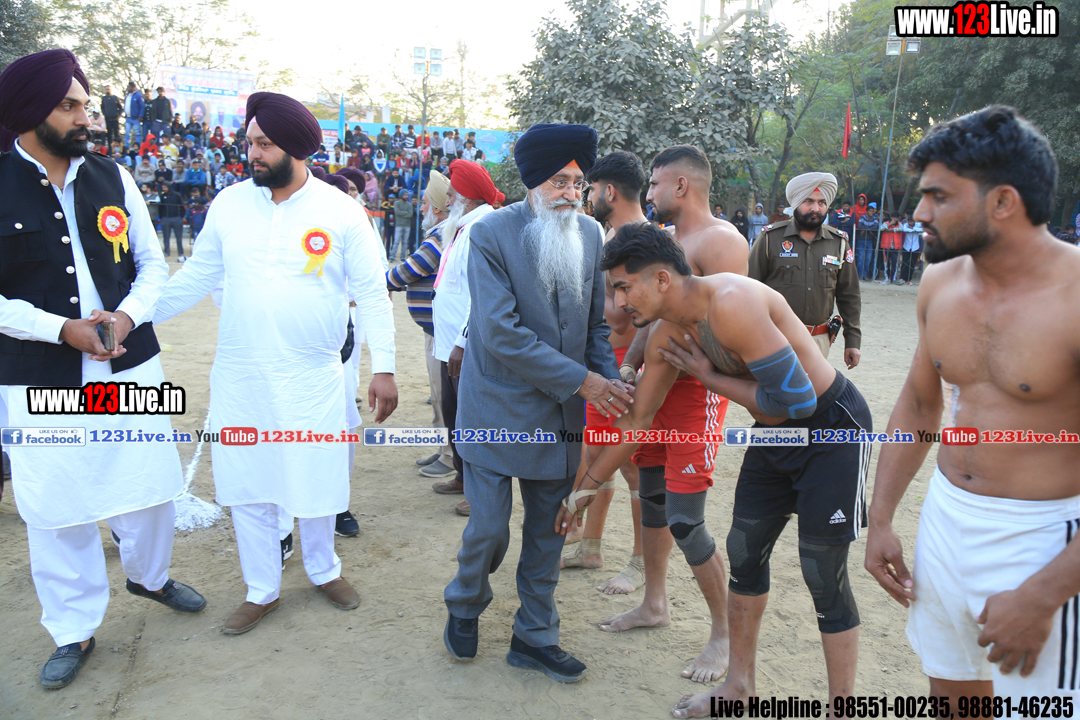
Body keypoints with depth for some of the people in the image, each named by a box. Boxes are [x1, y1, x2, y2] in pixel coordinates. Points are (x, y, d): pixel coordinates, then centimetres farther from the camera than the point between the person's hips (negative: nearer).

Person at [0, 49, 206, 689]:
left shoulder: (113, 177, 4)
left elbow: (153, 263, 8)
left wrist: (127, 316, -10)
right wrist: (62, 328, -17)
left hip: (132, 364, 3)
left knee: (151, 482, 13)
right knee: (57, 506, 6)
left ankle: (149, 574, 43)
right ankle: (75, 632, 27)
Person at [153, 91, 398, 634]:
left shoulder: (342, 212, -7)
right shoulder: (229, 203, 1)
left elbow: (371, 294, -5)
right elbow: (195, 277, 9)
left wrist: (383, 368, -10)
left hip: (313, 379, -2)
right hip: (238, 379, 3)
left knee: (315, 483, 10)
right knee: (245, 487, 10)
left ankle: (323, 569, 37)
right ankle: (261, 590, 29)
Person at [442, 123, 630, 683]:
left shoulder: (590, 234, 3)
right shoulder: (490, 234, -12)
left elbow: (597, 322, 10)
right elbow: (501, 332, -20)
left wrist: (612, 382, -6)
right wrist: (579, 380, -20)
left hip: (561, 413, 5)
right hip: (498, 408, -4)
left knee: (548, 529, 12)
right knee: (489, 528, 2)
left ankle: (535, 636, 31)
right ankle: (465, 608, 34)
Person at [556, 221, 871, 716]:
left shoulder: (730, 303, -30)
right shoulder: (668, 335, -3)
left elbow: (795, 399, -30)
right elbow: (637, 420, 7)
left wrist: (709, 377, -18)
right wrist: (585, 485, 11)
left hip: (832, 430, -8)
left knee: (824, 577, -3)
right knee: (744, 554, 13)